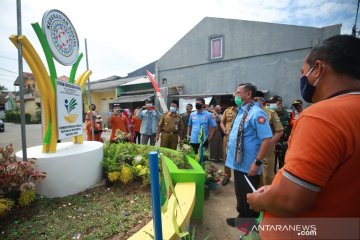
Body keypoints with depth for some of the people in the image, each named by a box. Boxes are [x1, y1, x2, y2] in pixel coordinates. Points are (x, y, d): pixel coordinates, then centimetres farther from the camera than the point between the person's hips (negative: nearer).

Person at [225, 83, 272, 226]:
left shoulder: (256, 113, -19)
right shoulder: (241, 112, 8)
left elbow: (267, 139, -23)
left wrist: (257, 163, -22)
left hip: (249, 165, -8)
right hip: (238, 162, 8)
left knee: (249, 197, 12)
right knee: (240, 194, 23)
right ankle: (242, 217, 43)